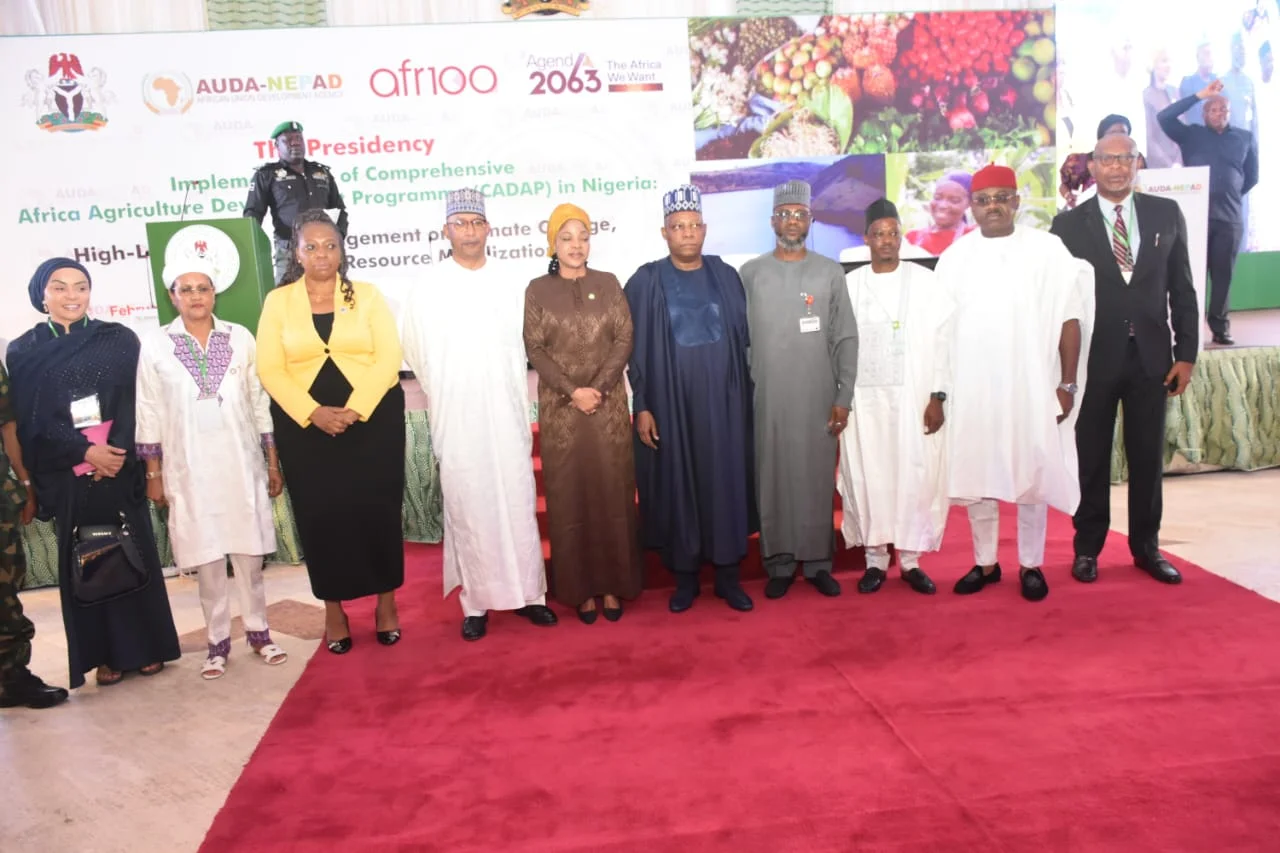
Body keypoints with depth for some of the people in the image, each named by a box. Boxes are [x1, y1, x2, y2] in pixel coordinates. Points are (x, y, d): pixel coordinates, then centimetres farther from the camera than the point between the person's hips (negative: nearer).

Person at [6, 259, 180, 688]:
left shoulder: (118, 340, 6)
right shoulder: (23, 351, 5)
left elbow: (132, 403, -1)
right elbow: (33, 420, -1)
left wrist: (115, 451, -14)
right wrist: (86, 452, -13)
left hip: (120, 465, 0)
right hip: (67, 474, 0)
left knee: (134, 552, 3)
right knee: (84, 561, 5)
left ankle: (146, 646, 15)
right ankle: (105, 656, 14)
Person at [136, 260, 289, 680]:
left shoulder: (240, 338, 2)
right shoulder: (155, 346, 0)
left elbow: (259, 402, 5)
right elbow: (149, 414, 2)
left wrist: (273, 462, 5)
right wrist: (154, 475, 1)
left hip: (241, 464, 1)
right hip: (189, 469, -1)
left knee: (249, 553, 7)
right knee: (206, 556, 5)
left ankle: (258, 631, 21)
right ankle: (218, 642, 17)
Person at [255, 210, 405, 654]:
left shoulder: (367, 295, 4)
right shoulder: (277, 301, 5)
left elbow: (388, 357, -5)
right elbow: (269, 370, -2)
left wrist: (354, 409, -16)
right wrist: (314, 413, -15)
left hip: (373, 418, 0)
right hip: (304, 425, 1)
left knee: (377, 509, 2)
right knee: (320, 515, 5)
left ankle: (387, 601, 18)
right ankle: (333, 608, 19)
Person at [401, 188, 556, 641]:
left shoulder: (509, 287, 6)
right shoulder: (426, 292, 1)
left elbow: (521, 351, 12)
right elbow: (416, 357, 9)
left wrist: (522, 406, 10)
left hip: (508, 419, 2)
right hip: (457, 424, -1)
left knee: (519, 506, 4)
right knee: (467, 510, 3)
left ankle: (527, 592, 17)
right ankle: (476, 602, 14)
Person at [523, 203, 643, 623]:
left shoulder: (608, 284, 6)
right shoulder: (537, 290, 3)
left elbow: (624, 339, 0)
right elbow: (534, 348, -2)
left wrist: (599, 387, -13)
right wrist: (573, 391, -13)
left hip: (609, 405, 1)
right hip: (560, 408, -1)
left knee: (612, 492, 3)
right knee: (569, 496, 3)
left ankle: (613, 584, 14)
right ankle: (581, 588, 13)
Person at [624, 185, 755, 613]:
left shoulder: (726, 276, 5)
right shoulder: (646, 282, -1)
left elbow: (744, 338, 8)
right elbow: (636, 350, -2)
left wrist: (745, 396, 4)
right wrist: (641, 406, -7)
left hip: (722, 402, 2)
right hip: (670, 404, -2)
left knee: (726, 484, 6)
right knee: (677, 488, 5)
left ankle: (728, 574, 19)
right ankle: (685, 576, 19)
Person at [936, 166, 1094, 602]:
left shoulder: (1047, 248, 1)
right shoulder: (955, 257, 7)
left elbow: (1069, 318, -1)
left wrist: (1068, 382, -5)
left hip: (1031, 385, -2)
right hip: (971, 387, 2)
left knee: (1031, 475, 4)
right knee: (975, 475, 7)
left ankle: (1031, 566, 17)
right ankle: (985, 563, 20)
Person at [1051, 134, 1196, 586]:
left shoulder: (1166, 213, 5)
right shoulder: (1069, 223, -1)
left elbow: (1182, 289, 6)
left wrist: (1186, 353, 1)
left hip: (1151, 356, 2)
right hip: (1093, 358, -2)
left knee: (1148, 456, 9)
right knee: (1091, 458, 6)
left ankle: (1146, 546, 23)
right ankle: (1087, 548, 19)